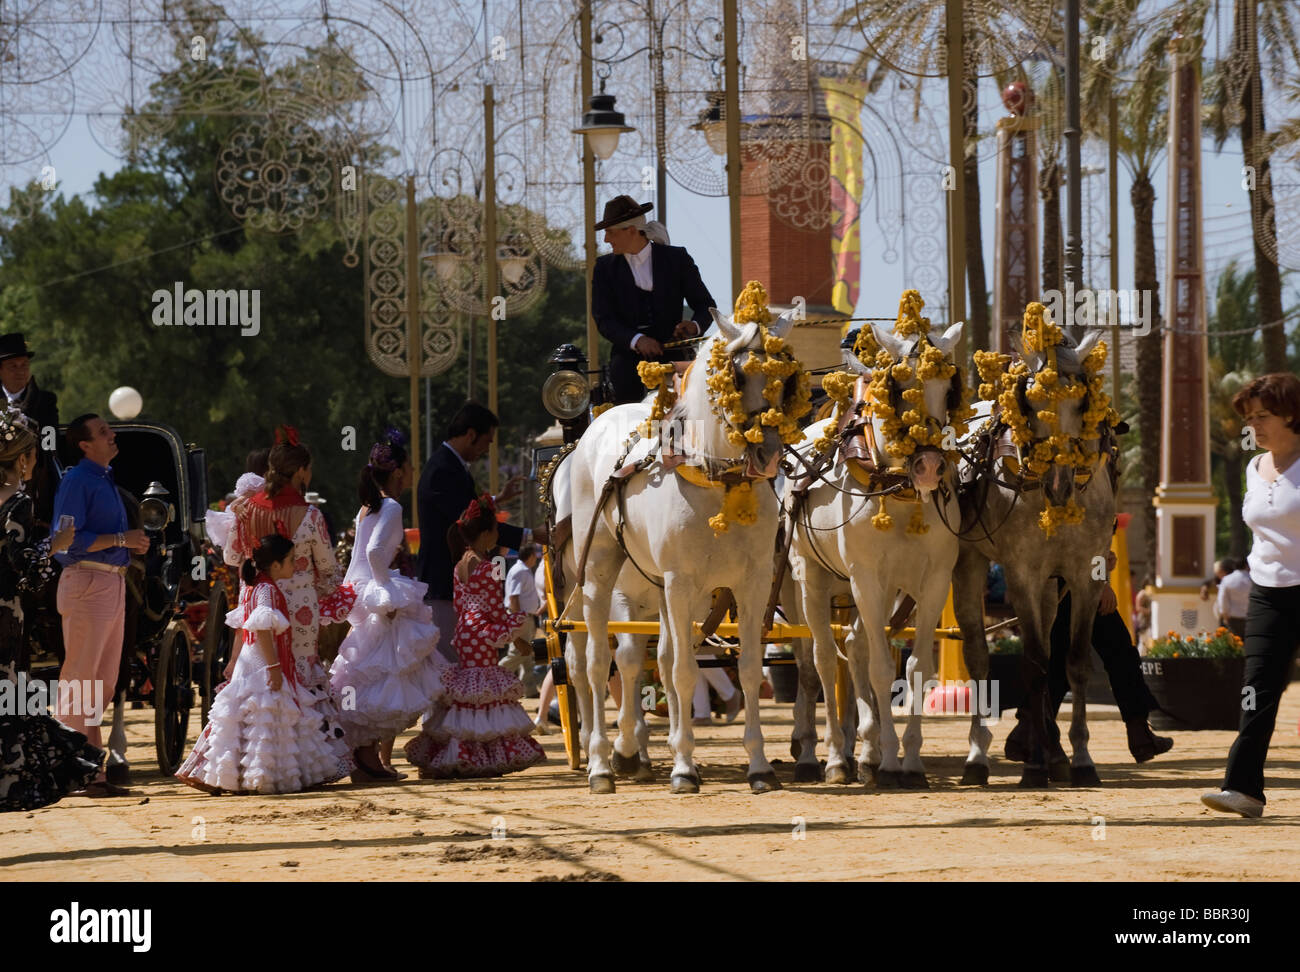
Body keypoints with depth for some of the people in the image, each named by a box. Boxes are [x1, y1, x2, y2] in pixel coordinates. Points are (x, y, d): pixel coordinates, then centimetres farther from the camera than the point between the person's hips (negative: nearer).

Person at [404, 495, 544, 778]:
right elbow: (496, 611, -14)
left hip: (463, 631, 9)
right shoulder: (487, 568, -15)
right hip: (483, 635, -9)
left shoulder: (460, 565, 10)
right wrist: (515, 622, 0)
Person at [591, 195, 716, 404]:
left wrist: (695, 326, -16)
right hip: (629, 352, 0)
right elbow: (604, 320, 0)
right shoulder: (605, 268, 11)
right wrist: (637, 340, -19)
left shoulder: (676, 258, 8)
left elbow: (705, 305, 9)